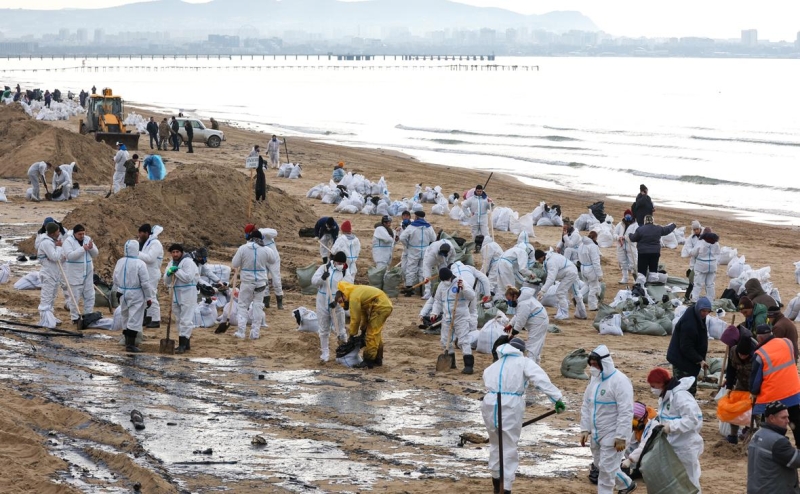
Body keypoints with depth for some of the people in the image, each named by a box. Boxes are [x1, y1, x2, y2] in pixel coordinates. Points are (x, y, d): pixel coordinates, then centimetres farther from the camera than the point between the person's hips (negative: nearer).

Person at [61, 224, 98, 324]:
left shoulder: (87, 239, 7)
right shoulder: (68, 241, -11)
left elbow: (95, 254, 7)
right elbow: (70, 255, -24)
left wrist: (91, 248, -15)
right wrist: (83, 249, -26)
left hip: (88, 273, 6)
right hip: (75, 274, -6)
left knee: (89, 295, 10)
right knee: (75, 297, -1)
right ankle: (75, 317, 8)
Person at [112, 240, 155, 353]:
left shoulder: (120, 262, 1)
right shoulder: (139, 264, -17)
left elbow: (115, 279, 11)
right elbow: (145, 283, -14)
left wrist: (118, 291, 24)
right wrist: (149, 298, -6)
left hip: (123, 294, 6)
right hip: (136, 295, -6)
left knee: (126, 318, 20)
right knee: (134, 320, -3)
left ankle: (128, 342, 32)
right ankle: (130, 345, -7)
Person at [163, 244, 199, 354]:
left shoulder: (188, 262, -10)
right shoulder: (171, 263, 13)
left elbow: (188, 277, -22)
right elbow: (166, 282, 13)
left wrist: (177, 271, -17)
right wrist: (168, 273, -8)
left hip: (188, 294, -9)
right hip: (177, 294, 9)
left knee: (185, 320, -11)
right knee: (180, 320, 15)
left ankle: (183, 344, -14)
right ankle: (186, 344, 24)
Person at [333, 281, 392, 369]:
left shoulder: (354, 297, -16)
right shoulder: (356, 291, 14)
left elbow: (355, 318, -11)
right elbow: (363, 313, 20)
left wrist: (352, 334, 0)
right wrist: (363, 329, 22)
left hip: (380, 308, -10)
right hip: (386, 305, 10)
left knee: (372, 334, -8)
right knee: (376, 334, 19)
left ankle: (368, 361, -7)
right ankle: (378, 359, 26)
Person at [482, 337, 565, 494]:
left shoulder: (491, 367, 23)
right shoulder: (524, 362, 8)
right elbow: (541, 379, -8)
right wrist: (557, 398, -16)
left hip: (490, 405, 5)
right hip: (511, 408, -4)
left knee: (495, 444, 24)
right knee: (509, 449, 5)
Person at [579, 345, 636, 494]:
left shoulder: (619, 381, -19)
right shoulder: (594, 379, 7)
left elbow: (626, 412, -22)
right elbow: (586, 406, 13)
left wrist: (621, 437, -23)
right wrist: (585, 429, 6)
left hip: (612, 435, -9)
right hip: (595, 434, 9)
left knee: (606, 470, -5)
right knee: (600, 466, 20)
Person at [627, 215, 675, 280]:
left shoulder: (640, 229, -11)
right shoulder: (658, 229, 1)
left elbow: (633, 238, -2)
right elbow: (667, 229, 17)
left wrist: (630, 235, 22)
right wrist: (673, 225, 39)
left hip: (643, 253, -3)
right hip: (655, 253, 3)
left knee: (642, 270, 0)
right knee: (654, 270, 13)